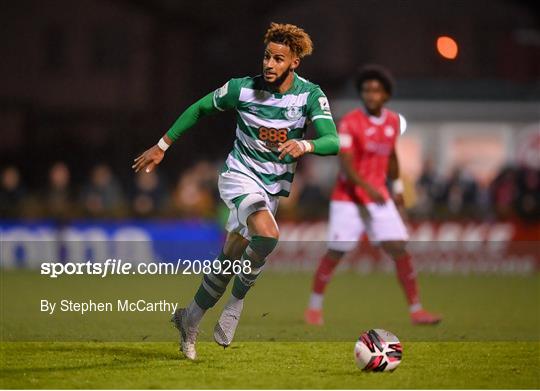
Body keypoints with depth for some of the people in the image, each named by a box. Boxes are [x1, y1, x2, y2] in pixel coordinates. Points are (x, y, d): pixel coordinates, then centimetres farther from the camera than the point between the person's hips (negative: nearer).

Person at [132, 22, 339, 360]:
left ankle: (190, 320, 27)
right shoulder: (243, 88, -13)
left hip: (274, 186, 3)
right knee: (267, 233, -31)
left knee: (231, 258, 8)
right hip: (240, 175, -3)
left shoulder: (310, 95, -11)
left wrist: (304, 145, -44)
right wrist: (162, 146, 7)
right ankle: (239, 298, -11)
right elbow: (200, 108, 3)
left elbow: (333, 141, -22)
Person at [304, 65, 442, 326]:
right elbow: (346, 165, -20)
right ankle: (314, 307, 16)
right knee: (335, 253, -1)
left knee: (400, 250, -5)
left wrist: (397, 186, 27)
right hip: (348, 199, -4)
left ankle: (416, 310, -1)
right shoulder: (350, 123, -13)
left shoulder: (393, 121, 5)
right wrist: (368, 188, -33)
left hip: (379, 198, 4)